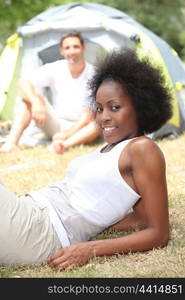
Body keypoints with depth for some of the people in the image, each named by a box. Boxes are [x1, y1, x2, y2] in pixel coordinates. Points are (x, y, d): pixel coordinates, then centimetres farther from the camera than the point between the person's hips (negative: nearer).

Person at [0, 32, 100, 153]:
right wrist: (36, 102, -36)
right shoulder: (55, 69, -6)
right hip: (56, 125, 2)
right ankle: (11, 143, -33)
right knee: (31, 94, -20)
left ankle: (66, 144, -53)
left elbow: (92, 113, -16)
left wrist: (68, 134, -27)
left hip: (81, 129, -2)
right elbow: (23, 84, -16)